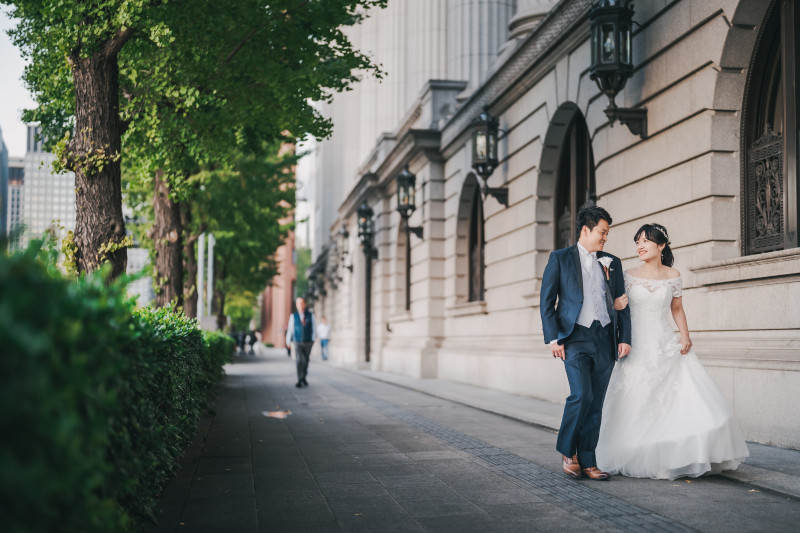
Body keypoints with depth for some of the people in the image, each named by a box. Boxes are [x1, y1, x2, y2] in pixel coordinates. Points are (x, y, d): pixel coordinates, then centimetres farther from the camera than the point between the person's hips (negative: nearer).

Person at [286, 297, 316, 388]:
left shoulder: (310, 315, -2)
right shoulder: (293, 316, -3)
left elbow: (314, 327, 0)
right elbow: (290, 329, 3)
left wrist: (314, 338, -8)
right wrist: (288, 341, 9)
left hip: (308, 342, 1)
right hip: (298, 342, -1)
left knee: (305, 361, 13)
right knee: (299, 360, -15)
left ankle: (303, 378, 33)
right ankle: (300, 380, -14)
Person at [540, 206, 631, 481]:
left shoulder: (612, 263, 16)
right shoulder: (560, 259, 5)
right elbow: (546, 301, 0)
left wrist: (625, 338, 4)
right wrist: (553, 338, -9)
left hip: (605, 339, 4)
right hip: (575, 337, -4)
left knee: (595, 404, 3)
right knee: (582, 395, -17)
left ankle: (587, 462, 10)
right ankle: (567, 451, 3)